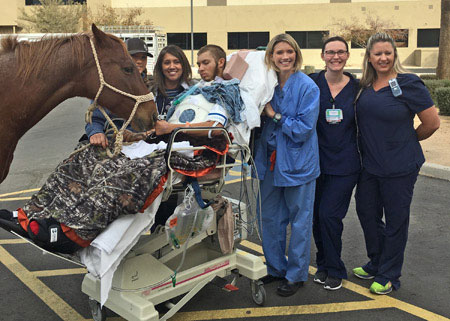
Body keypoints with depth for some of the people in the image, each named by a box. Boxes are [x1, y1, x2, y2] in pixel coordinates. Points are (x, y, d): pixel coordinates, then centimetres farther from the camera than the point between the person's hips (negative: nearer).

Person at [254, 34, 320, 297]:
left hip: (298, 164, -5)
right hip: (270, 162, 6)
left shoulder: (307, 87, -11)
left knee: (299, 221, 7)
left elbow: (304, 129, -16)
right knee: (270, 218, 15)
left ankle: (296, 274, 23)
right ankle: (275, 268, 33)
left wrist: (275, 116, -17)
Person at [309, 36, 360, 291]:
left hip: (345, 164, -1)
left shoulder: (357, 88, 3)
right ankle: (323, 264, 28)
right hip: (316, 161, 1)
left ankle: (334, 270, 13)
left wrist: (364, 161, 8)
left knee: (329, 214, -7)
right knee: (317, 215, 7)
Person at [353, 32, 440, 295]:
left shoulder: (408, 84, -12)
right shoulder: (366, 86, 6)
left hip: (400, 167, -6)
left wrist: (408, 140, 4)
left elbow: (432, 122, -9)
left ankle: (388, 275, 22)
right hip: (370, 164, 7)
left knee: (395, 219, 6)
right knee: (366, 212, 15)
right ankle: (376, 264, 36)